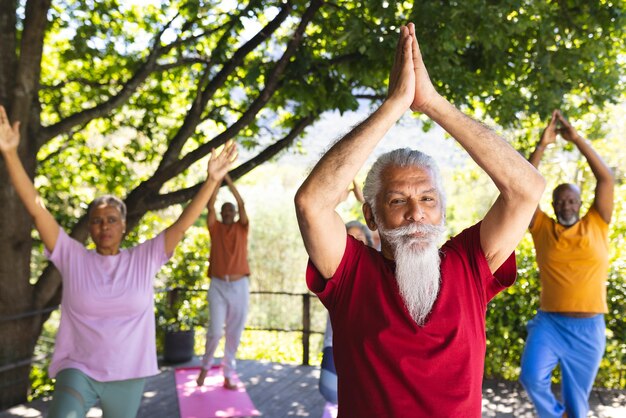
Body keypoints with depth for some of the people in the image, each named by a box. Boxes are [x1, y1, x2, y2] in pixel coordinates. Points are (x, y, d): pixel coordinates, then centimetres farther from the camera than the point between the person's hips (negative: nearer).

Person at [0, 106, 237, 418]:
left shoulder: (144, 259, -1)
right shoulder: (72, 257, -4)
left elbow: (183, 223, -5)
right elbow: (36, 209, -10)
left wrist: (212, 180, -13)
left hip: (128, 377, 2)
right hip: (78, 372, -2)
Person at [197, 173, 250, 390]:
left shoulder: (242, 228, 8)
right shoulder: (215, 227, 8)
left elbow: (241, 203, -4)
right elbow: (210, 205, -3)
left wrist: (228, 179, -4)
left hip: (239, 286, 1)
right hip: (218, 285, -1)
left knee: (234, 333, 5)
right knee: (215, 330, -9)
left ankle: (228, 375, 15)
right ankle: (205, 366, 16)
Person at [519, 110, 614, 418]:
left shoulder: (596, 225, 5)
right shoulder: (542, 228, 4)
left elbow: (606, 178, -3)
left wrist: (576, 139, -8)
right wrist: (542, 145, -11)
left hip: (588, 328, 1)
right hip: (549, 322, 0)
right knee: (532, 376, -23)